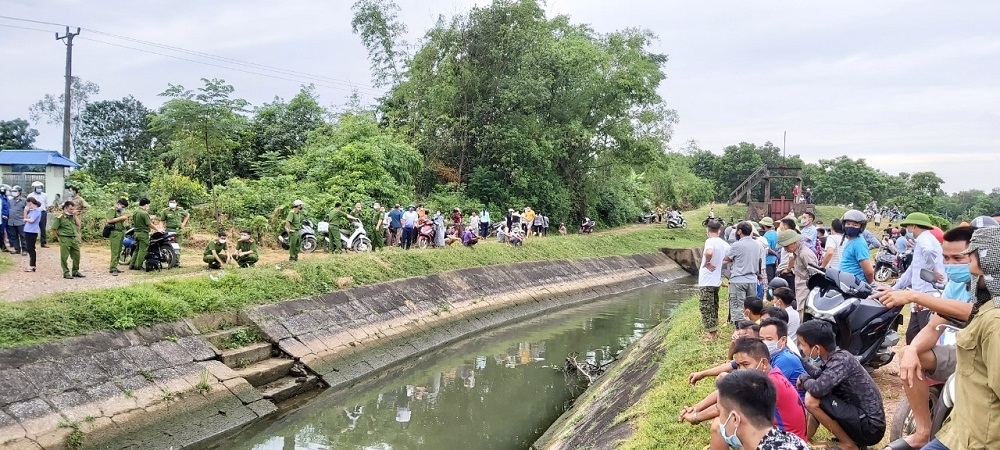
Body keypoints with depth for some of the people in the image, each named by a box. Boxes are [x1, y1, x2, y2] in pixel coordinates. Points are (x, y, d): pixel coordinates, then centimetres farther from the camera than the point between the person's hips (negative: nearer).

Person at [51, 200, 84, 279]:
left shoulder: (72, 216, 10)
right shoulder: (60, 217, -8)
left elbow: (78, 224, 3)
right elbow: (54, 228, -7)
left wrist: (75, 215, -3)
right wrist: (59, 236, -2)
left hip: (74, 238, 6)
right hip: (65, 239, -6)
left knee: (76, 255, 10)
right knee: (64, 256, 1)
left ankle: (75, 271, 23)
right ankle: (66, 273, 7)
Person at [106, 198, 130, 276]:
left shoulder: (120, 212, 21)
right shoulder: (112, 210, -4)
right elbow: (109, 220, -19)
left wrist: (125, 218, 8)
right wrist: (121, 218, -17)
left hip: (121, 232, 9)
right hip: (115, 233, -9)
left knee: (118, 251, 8)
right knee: (115, 252, -11)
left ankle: (113, 267, 14)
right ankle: (113, 269, -12)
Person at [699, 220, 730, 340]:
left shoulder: (710, 241, -17)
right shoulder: (724, 244, 5)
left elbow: (709, 252, -38)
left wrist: (707, 263, -20)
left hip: (706, 281, -8)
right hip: (717, 280, 8)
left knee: (706, 307, 1)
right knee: (714, 306, 19)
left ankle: (711, 333, 1)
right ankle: (714, 330, 27)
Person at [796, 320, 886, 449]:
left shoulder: (841, 360, -22)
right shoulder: (832, 357, 3)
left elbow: (817, 389, -33)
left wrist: (803, 378, -13)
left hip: (869, 427, -9)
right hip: (860, 418, 9)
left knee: (812, 399, -20)